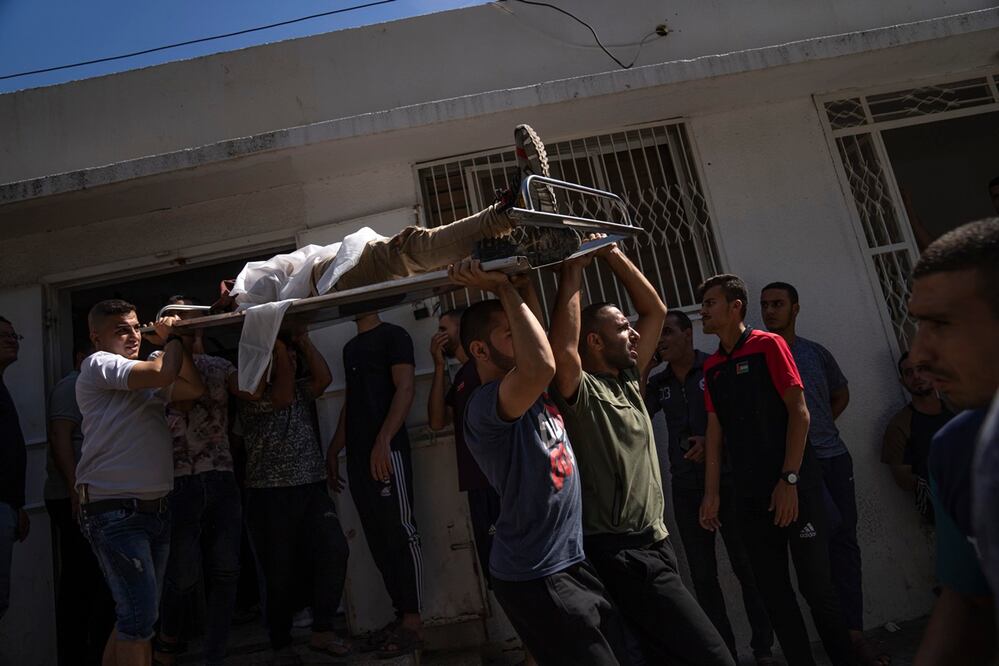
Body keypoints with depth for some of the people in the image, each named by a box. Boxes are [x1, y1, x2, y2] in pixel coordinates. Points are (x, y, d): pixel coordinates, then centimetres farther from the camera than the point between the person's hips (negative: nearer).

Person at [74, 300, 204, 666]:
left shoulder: (146, 377, 17)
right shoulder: (98, 364, -6)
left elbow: (194, 388, 9)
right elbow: (164, 373, -19)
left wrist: (173, 340, 9)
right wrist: (173, 338, -2)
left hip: (155, 508, 8)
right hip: (115, 512, -8)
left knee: (134, 617, 14)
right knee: (140, 615, -12)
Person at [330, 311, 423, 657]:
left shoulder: (392, 335, 0)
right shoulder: (350, 347, 22)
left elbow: (405, 388, -10)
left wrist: (383, 441, -20)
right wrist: (333, 450, 21)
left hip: (386, 451, -8)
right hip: (358, 456, 8)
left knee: (400, 533, -5)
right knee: (378, 537, 8)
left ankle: (413, 622, 1)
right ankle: (401, 614, 16)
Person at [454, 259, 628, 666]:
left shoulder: (536, 392, 6)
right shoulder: (485, 405, -23)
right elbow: (542, 366, -41)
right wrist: (504, 289, -31)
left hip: (573, 561, 9)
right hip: (536, 578, -9)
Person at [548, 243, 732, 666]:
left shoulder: (627, 381, 11)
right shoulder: (581, 392, -12)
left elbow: (655, 310, 15)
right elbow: (563, 350, -34)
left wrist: (612, 253, 7)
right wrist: (572, 273, -25)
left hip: (653, 543, 9)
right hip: (620, 552, -9)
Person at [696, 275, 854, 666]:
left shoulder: (768, 345, -4)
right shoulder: (712, 366, 11)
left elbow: (798, 411, -9)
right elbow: (715, 429, 11)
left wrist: (789, 479, -14)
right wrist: (711, 493, 5)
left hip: (795, 487, -5)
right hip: (751, 496, 5)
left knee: (815, 585, 1)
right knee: (773, 591, 9)